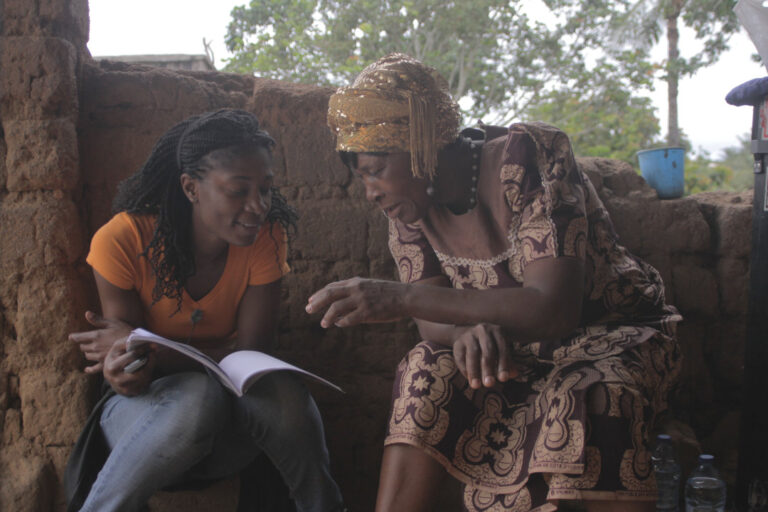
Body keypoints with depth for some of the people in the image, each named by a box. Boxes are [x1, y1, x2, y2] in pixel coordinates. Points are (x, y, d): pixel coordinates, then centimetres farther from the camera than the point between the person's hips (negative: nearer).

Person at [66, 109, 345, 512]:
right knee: (198, 395, -36)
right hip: (145, 406, -1)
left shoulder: (266, 236, -11)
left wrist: (151, 353, -27)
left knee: (281, 392, -32)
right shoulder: (121, 241, -16)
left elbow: (251, 350, -13)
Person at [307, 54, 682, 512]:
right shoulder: (410, 201, -7)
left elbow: (554, 309, -36)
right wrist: (467, 331, -36)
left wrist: (402, 298, -41)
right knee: (428, 377, -21)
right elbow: (433, 319, -9)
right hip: (517, 348, 5)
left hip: (616, 332, -4)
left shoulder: (527, 157, -26)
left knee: (585, 402, -35)